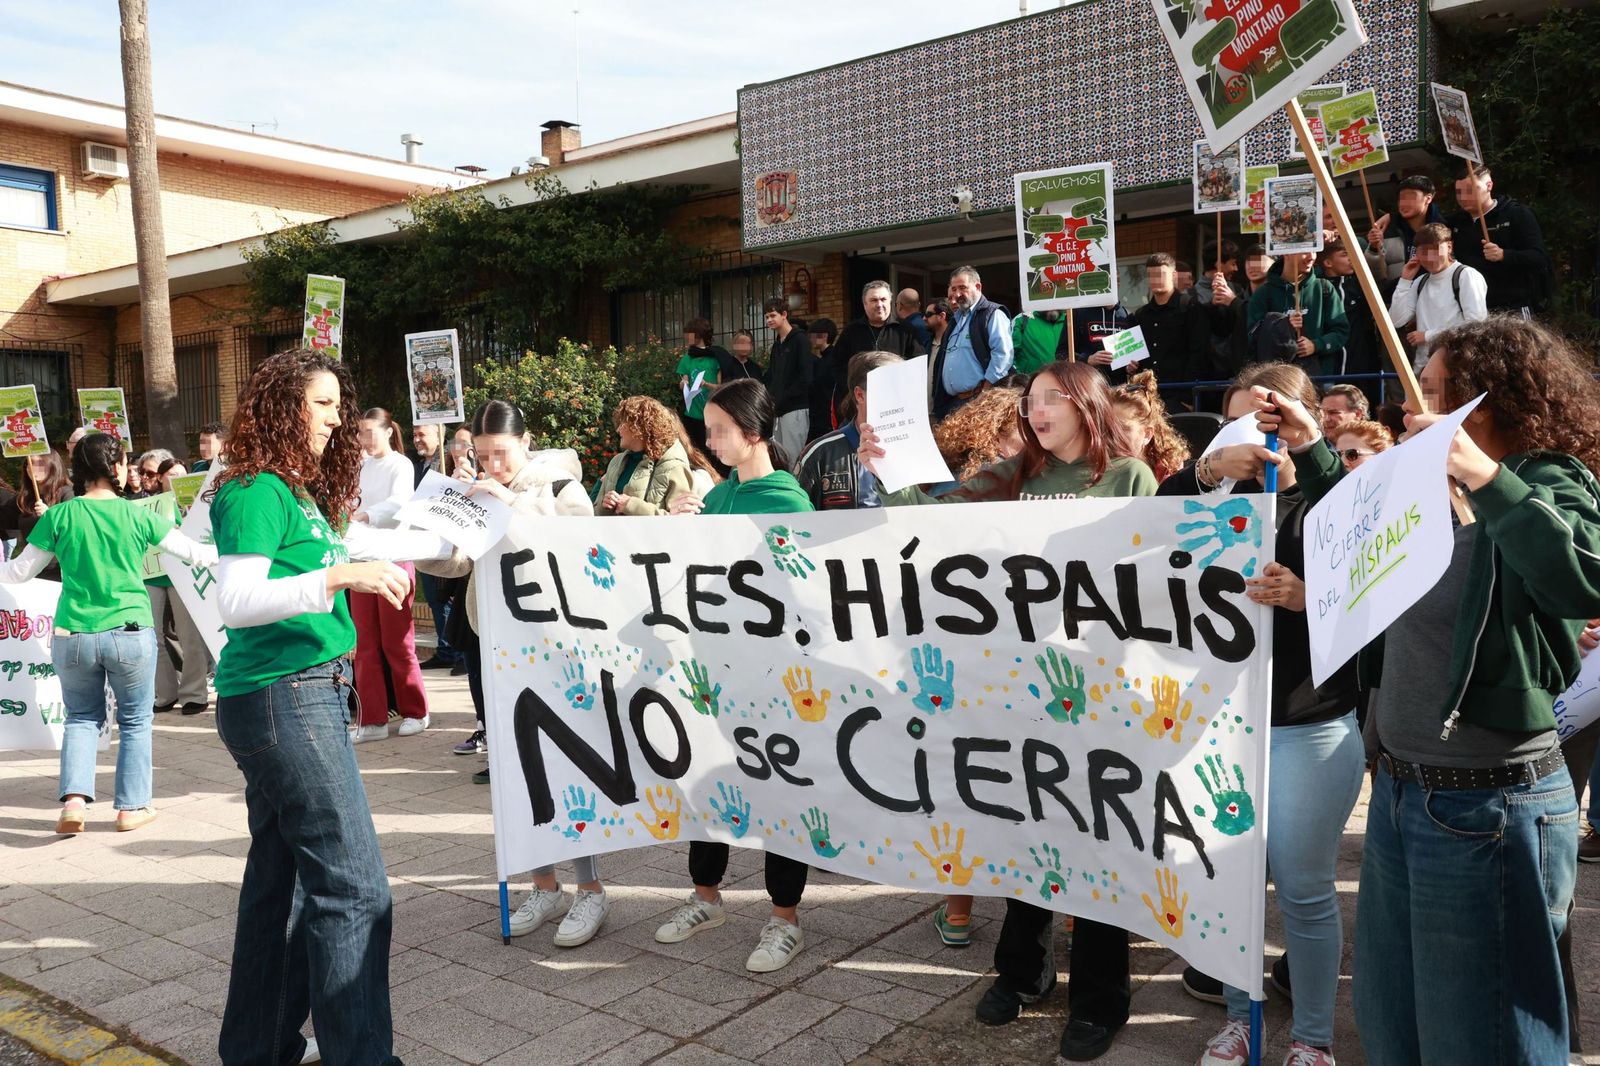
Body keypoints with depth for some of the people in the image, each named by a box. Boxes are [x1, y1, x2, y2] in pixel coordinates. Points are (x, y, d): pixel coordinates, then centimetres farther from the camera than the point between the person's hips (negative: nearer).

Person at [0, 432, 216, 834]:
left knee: (82, 717, 20)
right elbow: (192, 551, 6)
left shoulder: (59, 516, -2)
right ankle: (132, 806, 17)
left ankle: (75, 799, 6)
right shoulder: (138, 516, -4)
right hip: (130, 635, -1)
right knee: (135, 721, 14)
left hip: (72, 636, 2)